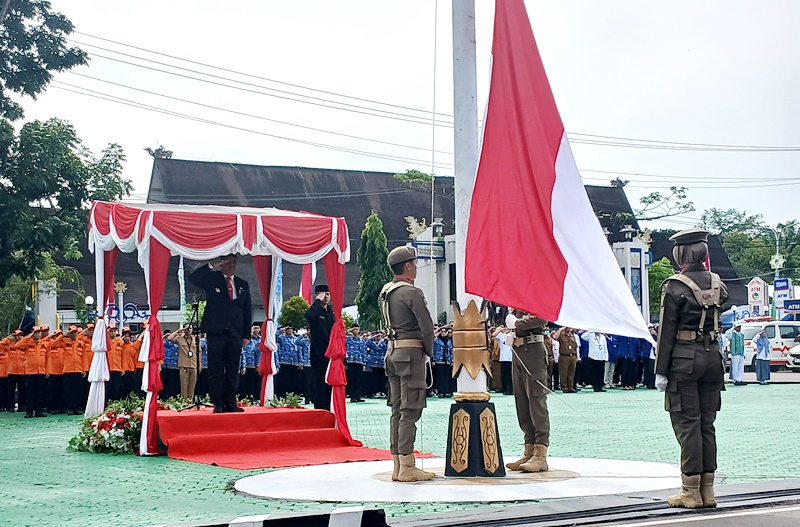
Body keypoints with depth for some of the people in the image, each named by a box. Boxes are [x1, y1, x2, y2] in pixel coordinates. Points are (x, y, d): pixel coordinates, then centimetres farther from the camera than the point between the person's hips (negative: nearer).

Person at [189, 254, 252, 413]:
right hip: (216, 332, -3)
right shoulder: (211, 279, 6)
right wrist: (212, 267, -17)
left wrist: (246, 335, 6)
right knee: (216, 370, -2)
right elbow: (193, 278, -12)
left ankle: (230, 403, 9)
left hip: (235, 333, 3)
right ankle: (218, 404, 0)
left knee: (233, 370, 4)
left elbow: (247, 310, 13)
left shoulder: (243, 285, 15)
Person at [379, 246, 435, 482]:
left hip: (392, 351, 9)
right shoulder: (412, 292, -13)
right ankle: (407, 467, -7)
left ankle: (397, 465, 14)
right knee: (410, 410, -7)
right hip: (410, 352, -9)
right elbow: (427, 327, -16)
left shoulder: (384, 292, 13)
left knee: (397, 409, 11)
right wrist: (429, 352, 0)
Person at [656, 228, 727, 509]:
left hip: (684, 359, -6)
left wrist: (661, 370, -7)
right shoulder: (717, 283, 7)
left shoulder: (674, 286, -10)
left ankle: (691, 491, 2)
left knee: (687, 423, -1)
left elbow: (667, 331, -11)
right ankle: (707, 489, 15)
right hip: (713, 356, 6)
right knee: (706, 423, 11)